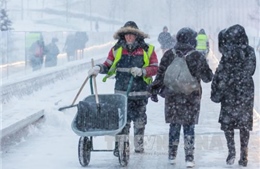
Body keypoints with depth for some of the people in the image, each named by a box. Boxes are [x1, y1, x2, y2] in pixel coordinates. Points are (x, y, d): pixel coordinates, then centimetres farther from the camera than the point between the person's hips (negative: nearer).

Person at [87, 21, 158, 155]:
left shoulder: (147, 50, 1)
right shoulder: (117, 49, 6)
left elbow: (154, 68, -1)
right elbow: (108, 66, 8)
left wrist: (142, 71, -17)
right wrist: (98, 68, -11)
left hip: (140, 92, 0)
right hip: (121, 91, 0)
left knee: (139, 118, 11)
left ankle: (139, 145, 24)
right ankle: (120, 145, -1)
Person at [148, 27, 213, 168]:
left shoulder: (169, 55, -3)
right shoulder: (197, 57, -8)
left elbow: (160, 76, 0)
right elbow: (207, 77, 0)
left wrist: (154, 90, 10)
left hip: (172, 97, 2)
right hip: (191, 98, -2)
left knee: (174, 126, 14)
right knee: (189, 127, 6)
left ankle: (172, 156, 20)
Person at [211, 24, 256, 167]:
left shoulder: (230, 53, -14)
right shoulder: (250, 52, -1)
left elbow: (222, 74, -12)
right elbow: (251, 71, 7)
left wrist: (216, 92, -3)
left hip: (231, 92, -4)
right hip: (247, 91, 4)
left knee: (227, 120, 10)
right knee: (244, 122, 9)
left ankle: (231, 150, -2)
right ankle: (244, 155, 9)